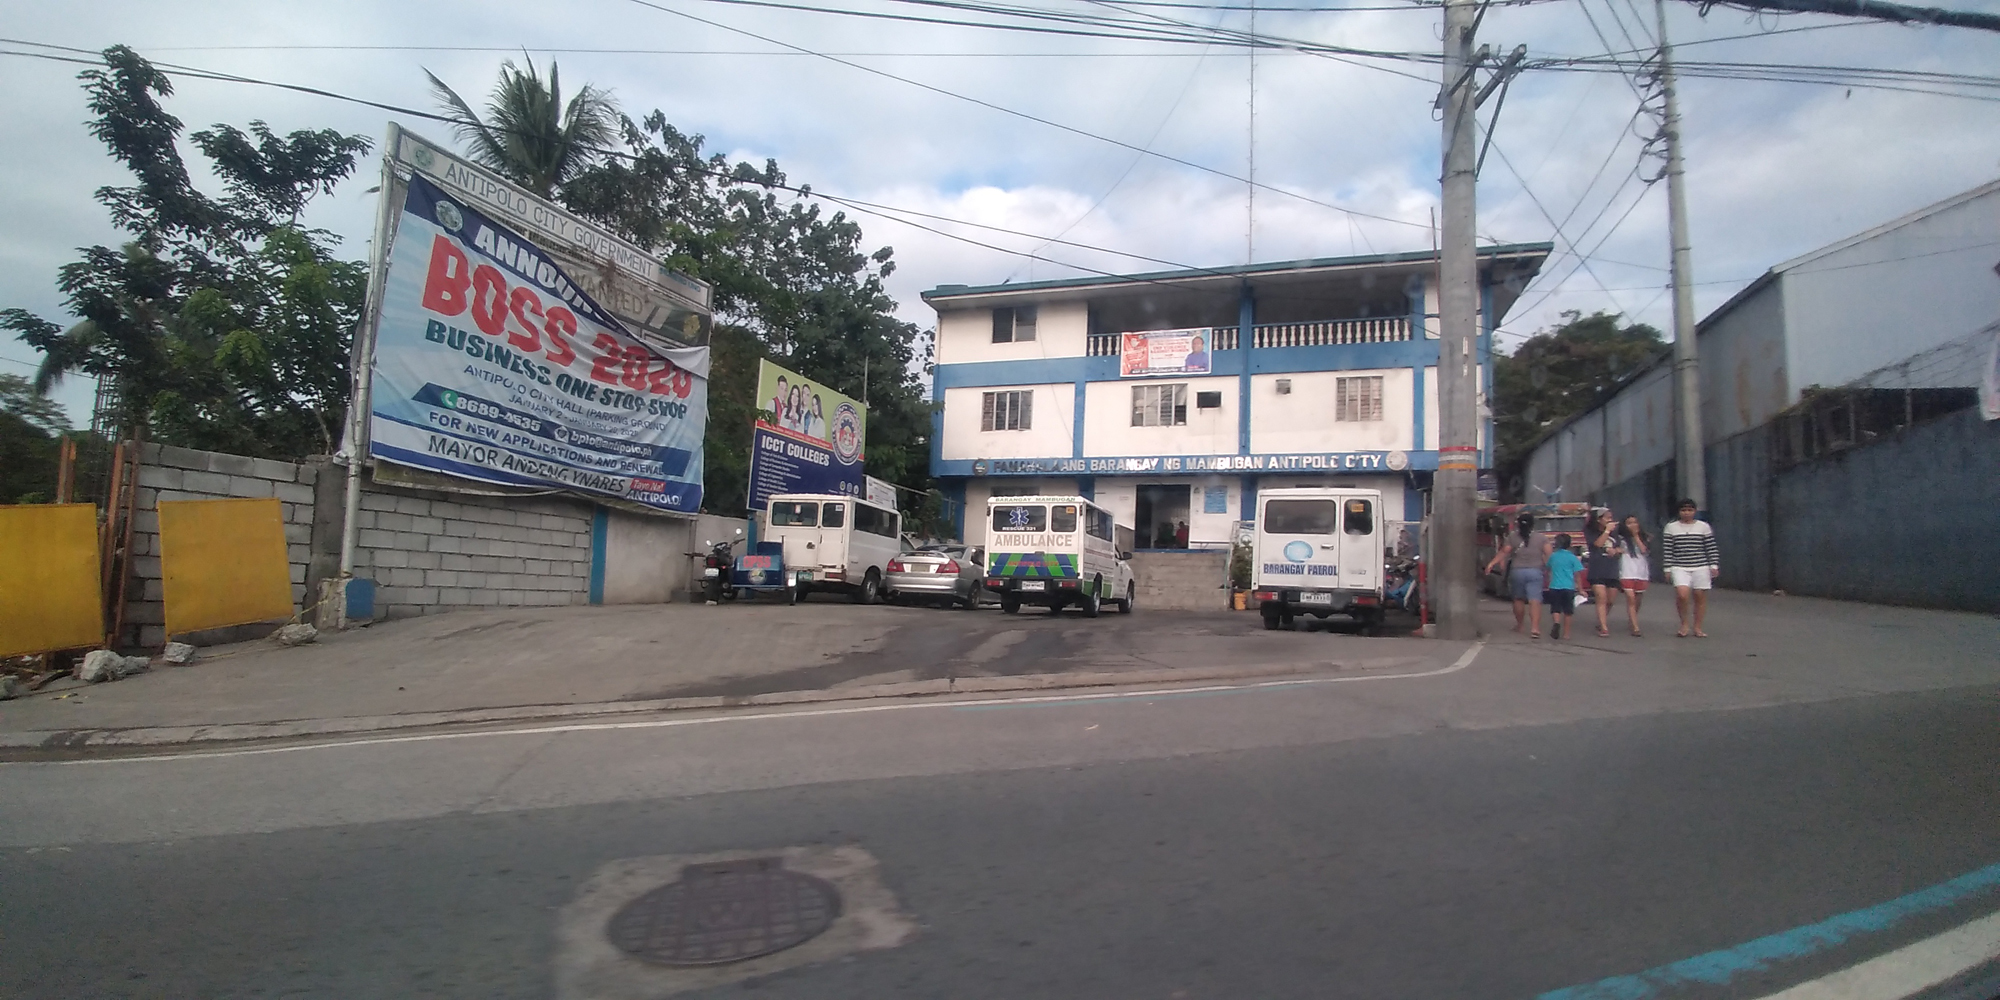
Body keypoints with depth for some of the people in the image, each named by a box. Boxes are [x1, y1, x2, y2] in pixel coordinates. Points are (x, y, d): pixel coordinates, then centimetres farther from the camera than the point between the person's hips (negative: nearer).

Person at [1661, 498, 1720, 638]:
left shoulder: (1704, 526, 6)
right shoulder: (1671, 527, 4)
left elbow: (1711, 548, 7)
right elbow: (1667, 550, 2)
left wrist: (1714, 566, 0)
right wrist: (1668, 569, -2)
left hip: (1701, 568, 2)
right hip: (1680, 568, -2)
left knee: (1700, 596, 2)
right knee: (1682, 594, -20)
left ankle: (1698, 628, 15)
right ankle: (1684, 624, 0)